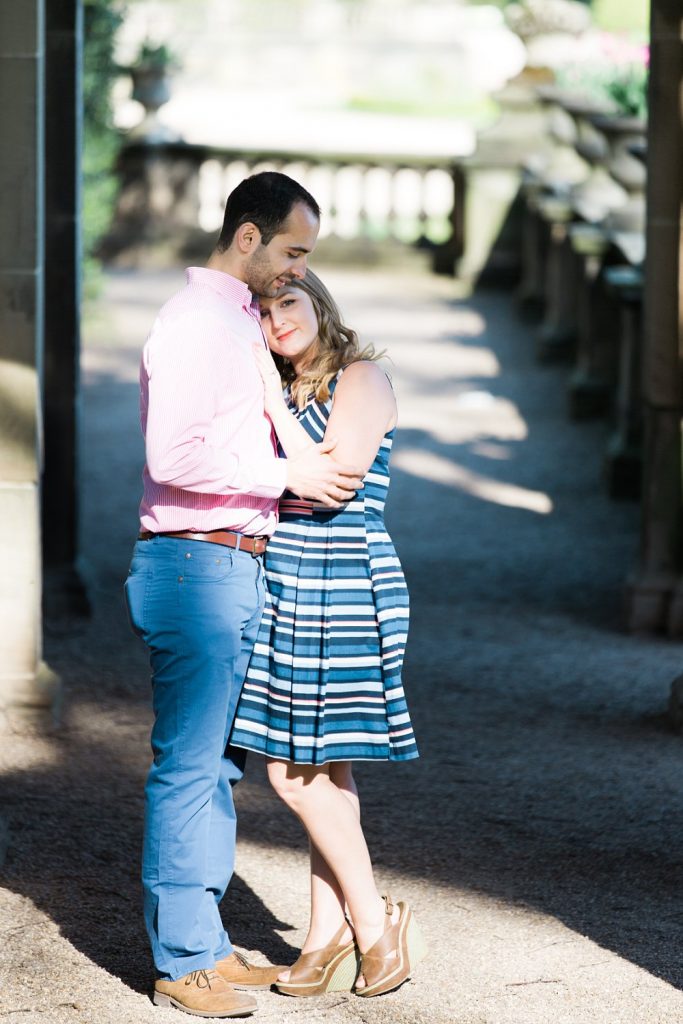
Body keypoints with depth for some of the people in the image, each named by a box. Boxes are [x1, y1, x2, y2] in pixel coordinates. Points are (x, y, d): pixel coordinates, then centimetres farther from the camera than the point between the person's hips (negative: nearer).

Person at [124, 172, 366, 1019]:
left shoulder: (241, 321, 17)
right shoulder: (193, 322, -13)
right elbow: (175, 458, -23)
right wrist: (287, 475, -18)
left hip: (238, 565, 10)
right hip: (197, 565, -10)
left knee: (215, 763, 13)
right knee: (187, 765, -5)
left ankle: (206, 944, 20)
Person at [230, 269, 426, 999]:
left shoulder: (361, 380, -7)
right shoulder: (287, 389, 16)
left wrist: (274, 404, -15)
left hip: (345, 587, -8)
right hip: (289, 585, 8)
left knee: (297, 770, -8)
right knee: (323, 774, 8)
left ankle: (372, 921, 3)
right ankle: (331, 935, 11)